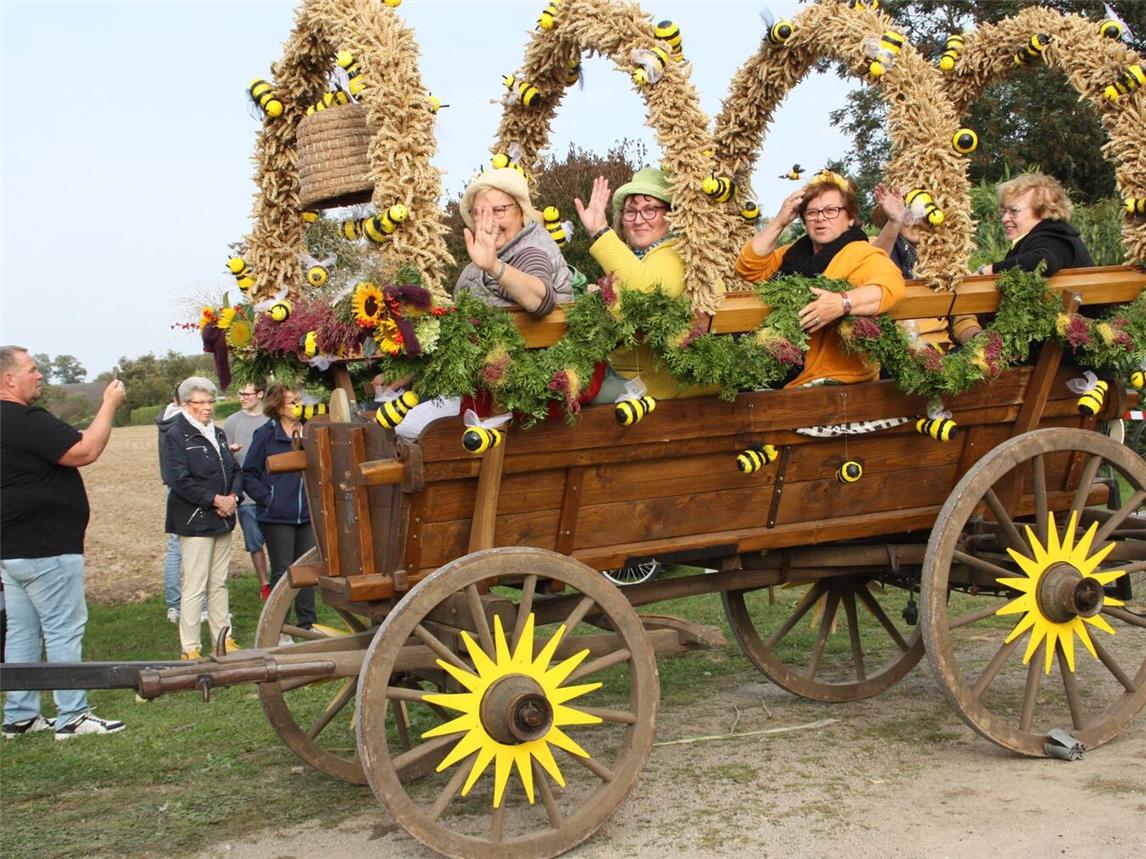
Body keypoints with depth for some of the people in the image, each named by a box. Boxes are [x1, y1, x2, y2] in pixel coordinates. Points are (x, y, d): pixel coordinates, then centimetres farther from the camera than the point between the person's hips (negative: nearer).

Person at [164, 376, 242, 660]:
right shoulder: (176, 436, -9)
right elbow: (181, 481, -17)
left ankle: (223, 639, 22)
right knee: (195, 586, -5)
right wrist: (214, 500, -17)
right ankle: (190, 648, 1)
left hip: (223, 519, 7)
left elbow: (235, 470, 15)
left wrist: (233, 497, -4)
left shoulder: (217, 433, 14)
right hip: (195, 520, -7)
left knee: (219, 583, 14)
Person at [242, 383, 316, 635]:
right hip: (278, 517, -4)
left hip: (307, 515, 4)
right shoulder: (266, 434, -7)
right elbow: (249, 474, -4)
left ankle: (308, 623, 22)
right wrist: (267, 498, -11)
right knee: (282, 572, 2)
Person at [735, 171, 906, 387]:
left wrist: (842, 303, -40)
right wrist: (779, 222, 0)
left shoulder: (861, 255, -7)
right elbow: (749, 268, 9)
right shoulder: (796, 252, 15)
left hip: (834, 378, -6)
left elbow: (892, 284, -25)